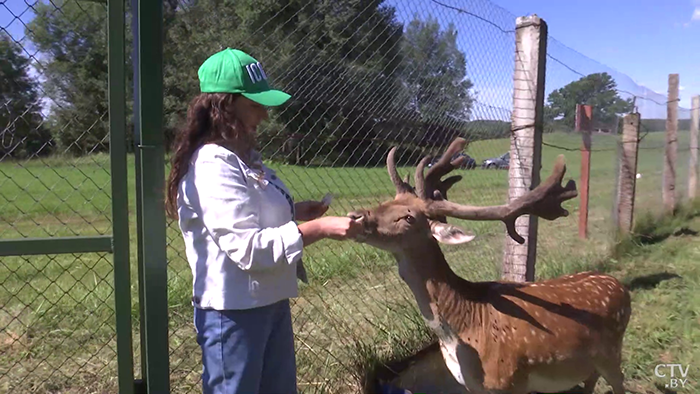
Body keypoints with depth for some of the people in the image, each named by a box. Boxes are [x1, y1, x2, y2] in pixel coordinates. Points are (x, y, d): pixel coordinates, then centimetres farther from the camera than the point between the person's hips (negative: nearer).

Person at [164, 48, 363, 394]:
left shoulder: (244, 156, 8)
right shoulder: (213, 165, -22)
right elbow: (248, 247, -27)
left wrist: (293, 212, 3)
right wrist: (320, 229, -27)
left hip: (271, 302, 9)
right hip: (234, 312, -9)